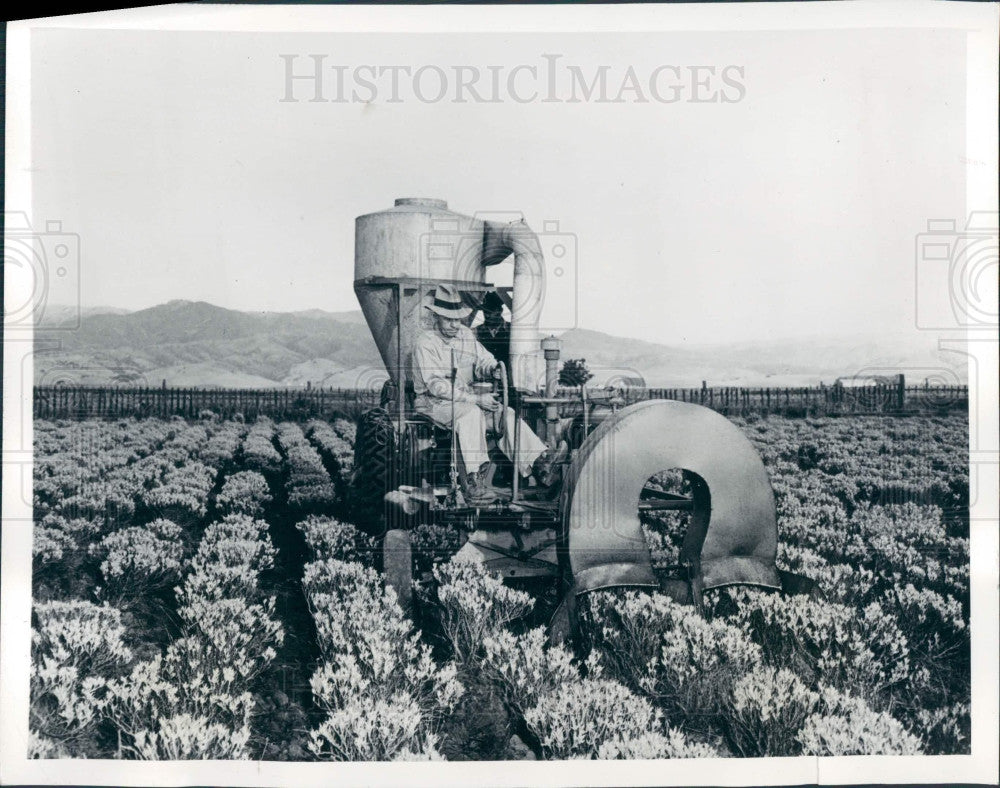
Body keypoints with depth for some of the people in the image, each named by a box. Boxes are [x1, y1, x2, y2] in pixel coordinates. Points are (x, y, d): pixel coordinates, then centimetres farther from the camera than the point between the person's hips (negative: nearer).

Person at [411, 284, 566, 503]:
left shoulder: (466, 335, 12)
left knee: (506, 412, -15)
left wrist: (493, 368, -14)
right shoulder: (425, 343, -11)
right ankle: (473, 480, -43)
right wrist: (476, 399, -26)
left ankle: (539, 461, -28)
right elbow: (436, 386, -20)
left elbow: (483, 361, 14)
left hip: (468, 401, 7)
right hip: (433, 403, -7)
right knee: (471, 412, -35)